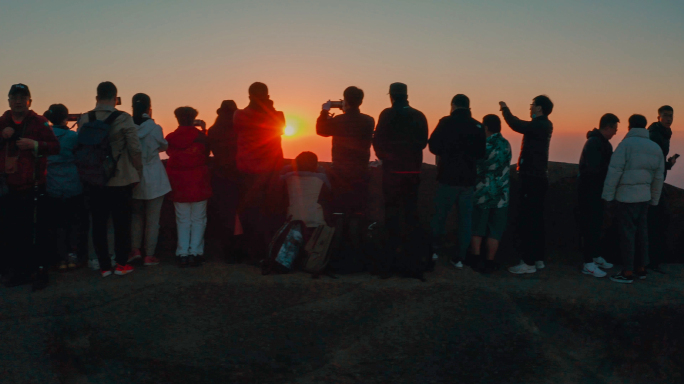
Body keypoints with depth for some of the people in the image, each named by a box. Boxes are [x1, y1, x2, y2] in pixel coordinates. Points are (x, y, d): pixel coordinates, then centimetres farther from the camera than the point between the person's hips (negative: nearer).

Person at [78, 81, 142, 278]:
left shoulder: (84, 120, -1)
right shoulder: (124, 119, -10)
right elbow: (135, 150, -12)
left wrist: (84, 176, 14)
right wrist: (138, 173, 1)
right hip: (120, 180, -2)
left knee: (99, 223, 10)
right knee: (121, 223, 9)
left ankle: (104, 266, 15)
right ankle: (121, 264, 15)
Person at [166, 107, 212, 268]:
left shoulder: (170, 138, -2)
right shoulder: (200, 136, -7)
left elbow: (169, 153, 13)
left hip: (179, 184, 2)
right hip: (199, 183, -2)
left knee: (182, 220, 9)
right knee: (198, 219, 5)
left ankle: (183, 254, 7)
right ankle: (195, 252, 2)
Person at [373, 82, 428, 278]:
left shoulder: (387, 115, -7)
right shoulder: (419, 116, 0)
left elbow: (377, 140, -8)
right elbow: (423, 142, 5)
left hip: (392, 169, -3)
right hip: (413, 170, 3)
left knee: (392, 210, 5)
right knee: (411, 209, 12)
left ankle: (395, 249, 4)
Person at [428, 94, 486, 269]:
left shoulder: (446, 122, -7)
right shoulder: (477, 126, 3)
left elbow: (433, 146, -7)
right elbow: (482, 153, 8)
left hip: (449, 176, -2)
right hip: (469, 178, 2)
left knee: (440, 214, 12)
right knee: (465, 218, 7)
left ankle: (435, 250, 18)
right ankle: (460, 258, 7)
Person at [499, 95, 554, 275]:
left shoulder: (540, 126, -16)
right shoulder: (542, 125, 14)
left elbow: (517, 126, -27)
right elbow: (523, 126, 26)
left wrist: (505, 109, -12)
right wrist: (506, 111, 18)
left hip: (532, 179, -10)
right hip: (537, 178, 10)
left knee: (527, 221, -9)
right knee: (535, 220, 12)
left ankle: (529, 262, -6)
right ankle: (538, 259, 18)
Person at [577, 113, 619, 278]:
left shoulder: (603, 142, 13)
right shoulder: (593, 143, -18)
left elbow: (607, 163, 13)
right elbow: (595, 169, -26)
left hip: (597, 190, 10)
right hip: (588, 190, -10)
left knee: (596, 224, 16)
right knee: (590, 225, -7)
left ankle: (596, 256, 27)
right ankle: (588, 263, -4)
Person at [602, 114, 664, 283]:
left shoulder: (626, 144, -10)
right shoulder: (656, 147, 9)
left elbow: (614, 172, -14)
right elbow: (659, 177, 12)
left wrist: (608, 195, -8)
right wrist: (654, 200, 19)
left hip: (627, 196, -6)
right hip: (645, 197, 6)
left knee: (627, 233, -2)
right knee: (641, 232, 14)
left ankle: (628, 272, 2)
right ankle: (641, 268, 22)